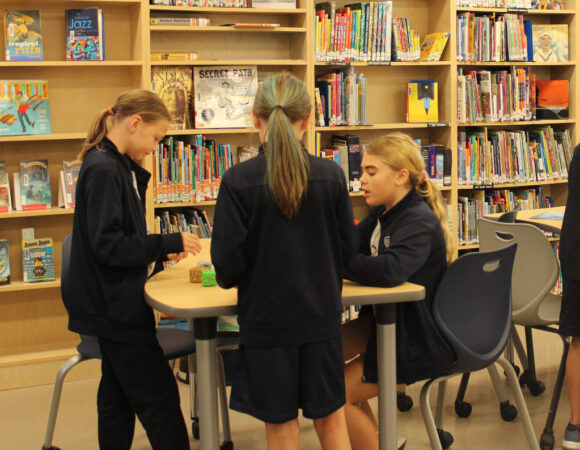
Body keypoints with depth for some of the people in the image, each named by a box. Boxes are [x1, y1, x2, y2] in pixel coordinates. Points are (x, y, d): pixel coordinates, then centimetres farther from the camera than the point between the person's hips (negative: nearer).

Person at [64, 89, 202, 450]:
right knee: (159, 397, -3)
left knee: (118, 398, 17)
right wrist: (169, 242, -18)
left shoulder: (119, 167, 12)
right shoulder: (104, 171, -19)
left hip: (115, 306, 10)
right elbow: (107, 245, -23)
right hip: (116, 307, -10)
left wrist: (161, 250, 7)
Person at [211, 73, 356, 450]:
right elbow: (347, 250, 1)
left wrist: (230, 278, 11)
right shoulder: (331, 175, -7)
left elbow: (227, 263, -12)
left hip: (266, 317, -2)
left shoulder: (238, 181, -14)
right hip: (321, 314, 2)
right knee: (330, 415, 17)